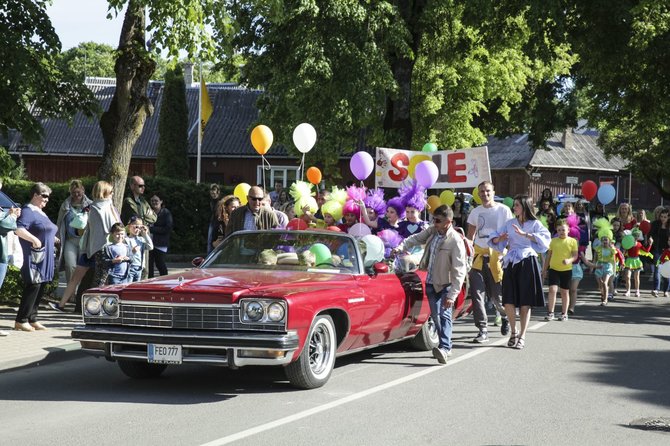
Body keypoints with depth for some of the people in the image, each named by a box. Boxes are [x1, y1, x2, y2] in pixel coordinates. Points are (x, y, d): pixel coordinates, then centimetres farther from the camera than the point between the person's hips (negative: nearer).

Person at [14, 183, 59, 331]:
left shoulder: (40, 212, 20)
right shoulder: (28, 211, -11)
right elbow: (19, 229, -24)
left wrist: (53, 239, 19)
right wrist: (34, 239, -27)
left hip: (45, 258, 10)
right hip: (34, 257, -10)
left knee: (40, 289, 9)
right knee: (33, 287, -11)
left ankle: (32, 319, 14)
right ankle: (21, 321, -7)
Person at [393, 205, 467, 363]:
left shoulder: (456, 241, -22)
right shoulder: (432, 231, -1)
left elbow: (459, 271, -23)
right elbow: (415, 239, 16)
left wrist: (452, 295, -27)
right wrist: (401, 247, -5)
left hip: (445, 285, -7)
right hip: (430, 283, 7)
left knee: (444, 315, -18)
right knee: (435, 316, 9)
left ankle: (445, 348, -28)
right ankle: (446, 347, 20)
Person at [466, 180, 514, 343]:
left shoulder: (503, 210, 1)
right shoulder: (475, 212, 11)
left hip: (497, 254, -3)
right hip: (478, 255, 3)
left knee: (497, 295, 2)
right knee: (477, 293, -7)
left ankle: (505, 316, 35)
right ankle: (482, 330, -3)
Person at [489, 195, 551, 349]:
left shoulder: (535, 224, 1)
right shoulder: (509, 223, 13)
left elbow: (545, 238, -16)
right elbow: (494, 238, 14)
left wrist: (524, 234, -24)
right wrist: (499, 239, -10)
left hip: (527, 263, -3)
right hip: (511, 263, 4)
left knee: (525, 302, 0)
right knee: (508, 301, 0)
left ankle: (522, 336, 7)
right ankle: (514, 332, 20)